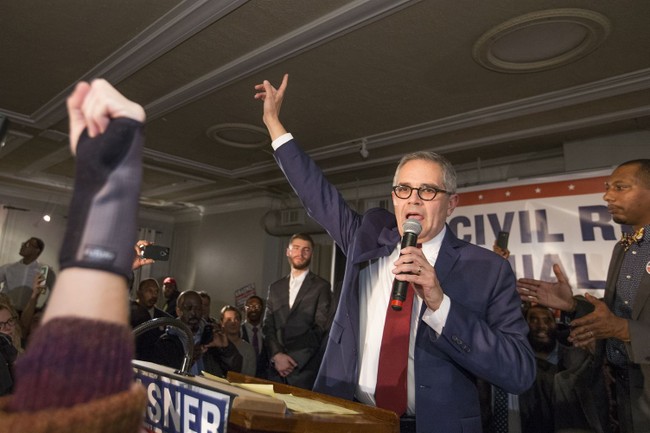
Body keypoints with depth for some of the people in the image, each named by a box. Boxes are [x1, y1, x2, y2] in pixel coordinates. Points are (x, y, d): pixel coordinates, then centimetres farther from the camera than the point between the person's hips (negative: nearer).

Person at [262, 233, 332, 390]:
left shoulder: (321, 286, -1)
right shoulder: (275, 287, 12)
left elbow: (320, 328, -6)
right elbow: (267, 326, 8)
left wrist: (294, 360, -9)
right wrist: (276, 355, -7)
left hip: (305, 367, -3)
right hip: (276, 365, 4)